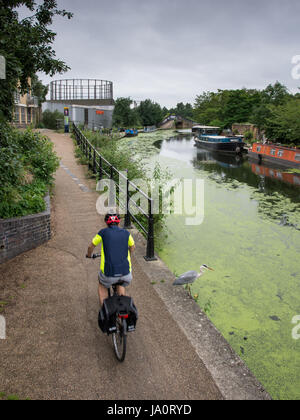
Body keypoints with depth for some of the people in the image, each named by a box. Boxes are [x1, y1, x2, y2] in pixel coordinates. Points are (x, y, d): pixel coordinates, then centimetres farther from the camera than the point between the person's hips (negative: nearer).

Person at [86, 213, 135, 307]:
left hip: (109, 275, -2)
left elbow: (91, 247, 18)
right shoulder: (126, 233, 9)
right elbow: (132, 246, 28)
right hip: (126, 274, 2)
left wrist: (89, 255, 41)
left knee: (102, 284, 34)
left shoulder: (103, 232, 4)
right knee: (121, 284, 39)